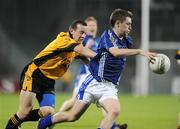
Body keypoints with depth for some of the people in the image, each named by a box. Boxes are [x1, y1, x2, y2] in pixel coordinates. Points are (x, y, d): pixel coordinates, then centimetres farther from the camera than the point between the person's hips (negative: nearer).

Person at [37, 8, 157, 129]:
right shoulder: (107, 35, -12)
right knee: (73, 116, 3)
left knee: (115, 111, -26)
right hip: (94, 82, -5)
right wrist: (139, 51, -35)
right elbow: (116, 52, -31)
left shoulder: (127, 40, 7)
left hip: (110, 87, 5)